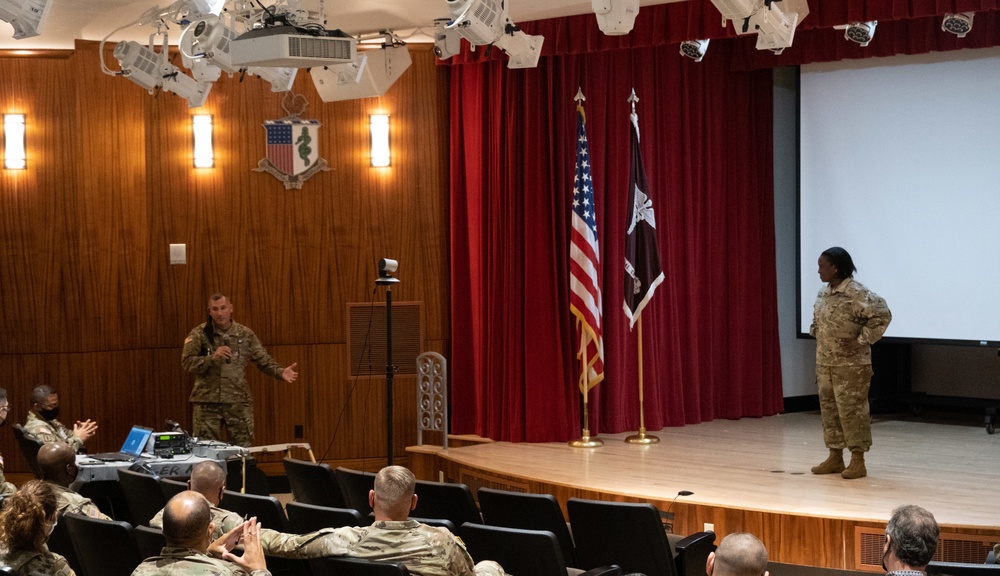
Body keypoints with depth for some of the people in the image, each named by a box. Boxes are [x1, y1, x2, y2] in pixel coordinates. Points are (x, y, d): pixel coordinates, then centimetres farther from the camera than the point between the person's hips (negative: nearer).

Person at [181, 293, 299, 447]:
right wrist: (213, 357, -23)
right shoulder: (199, 334, -1)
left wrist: (281, 372, -13)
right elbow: (187, 362, -9)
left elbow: (264, 360, 5)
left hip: (239, 401, 2)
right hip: (207, 401, -2)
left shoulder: (245, 334, 6)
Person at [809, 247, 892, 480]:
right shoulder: (823, 292, 9)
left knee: (851, 410, -4)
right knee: (829, 409, 11)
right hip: (825, 363, 8)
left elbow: (882, 315, -21)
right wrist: (816, 333, 10)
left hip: (850, 364, -8)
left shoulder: (857, 293, -17)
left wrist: (861, 341, -20)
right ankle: (835, 457, 21)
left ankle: (858, 460, 4)